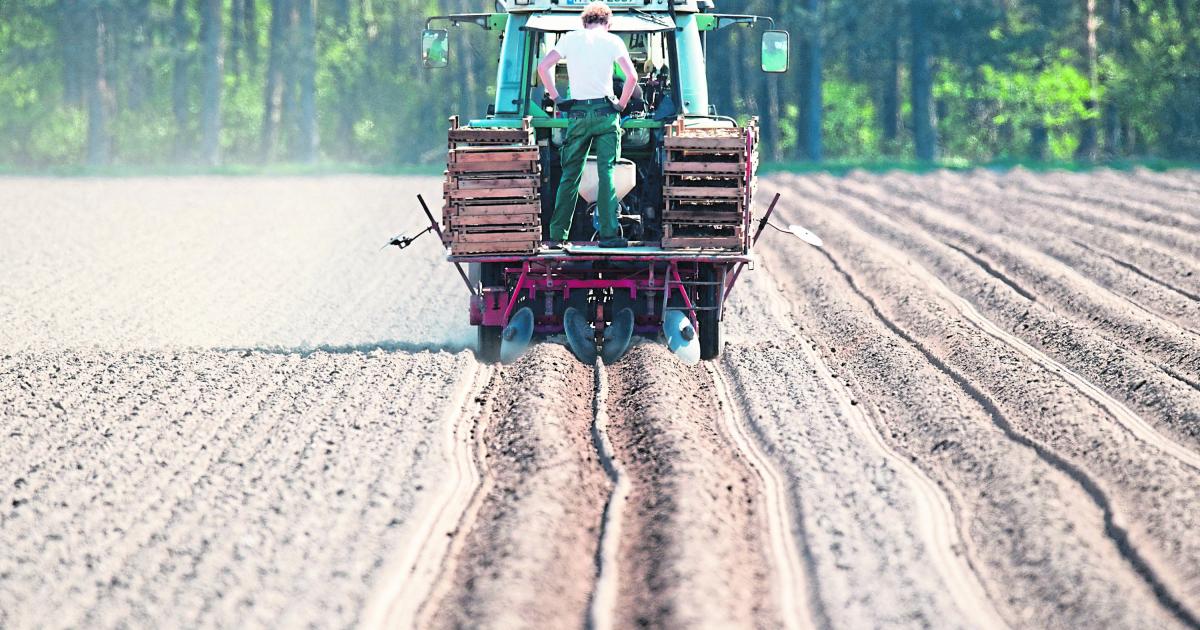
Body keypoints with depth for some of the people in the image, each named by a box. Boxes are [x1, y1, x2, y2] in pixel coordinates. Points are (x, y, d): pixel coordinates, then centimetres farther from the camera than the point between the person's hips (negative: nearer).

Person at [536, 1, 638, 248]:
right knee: (606, 173, -3)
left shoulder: (570, 38, 8)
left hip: (577, 113, 2)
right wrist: (621, 104, 4)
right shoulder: (612, 41, 2)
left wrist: (556, 98, 7)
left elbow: (543, 66, 2)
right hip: (605, 112, -2)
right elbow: (632, 75, -7)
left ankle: (557, 234, 8)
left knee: (570, 175, 8)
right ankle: (609, 233, -10)